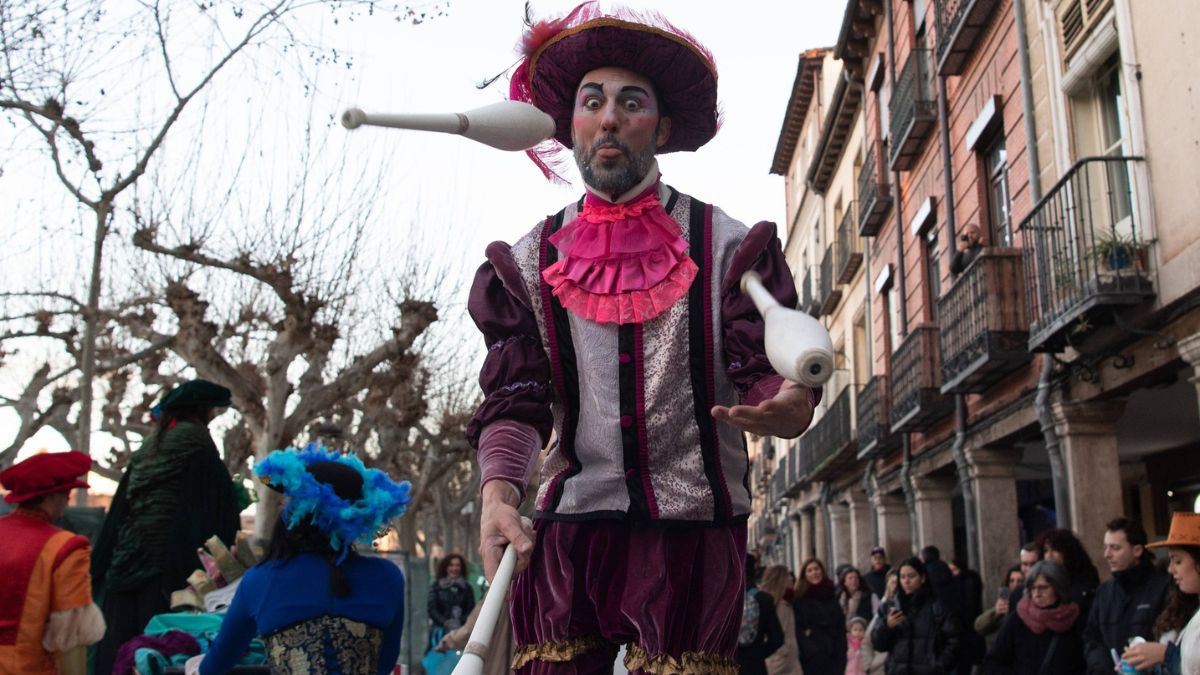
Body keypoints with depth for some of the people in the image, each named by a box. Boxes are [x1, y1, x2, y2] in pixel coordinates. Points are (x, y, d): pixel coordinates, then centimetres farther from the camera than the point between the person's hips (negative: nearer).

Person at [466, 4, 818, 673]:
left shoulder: (727, 246, 2)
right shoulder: (530, 261, 6)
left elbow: (760, 368, -4)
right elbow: (515, 399, 1)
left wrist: (788, 404, -28)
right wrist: (498, 492, -17)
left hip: (696, 531, -1)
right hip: (571, 525, 1)